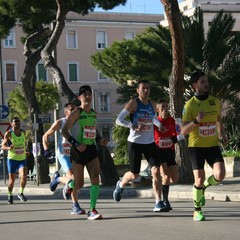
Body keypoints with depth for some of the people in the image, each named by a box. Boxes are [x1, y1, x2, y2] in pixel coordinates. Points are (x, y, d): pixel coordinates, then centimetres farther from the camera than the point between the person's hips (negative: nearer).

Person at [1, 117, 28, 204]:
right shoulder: (8, 134, -8)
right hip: (12, 159, -3)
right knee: (12, 179, 5)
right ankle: (10, 195, 27)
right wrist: (9, 148, -29)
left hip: (22, 159, 3)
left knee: (24, 176, -18)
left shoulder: (23, 132, 5)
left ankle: (21, 193, 2)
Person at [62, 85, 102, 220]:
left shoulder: (94, 114, 11)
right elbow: (64, 131, -11)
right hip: (79, 150, -5)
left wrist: (99, 140, 14)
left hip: (92, 149, 5)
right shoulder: (77, 113, -8)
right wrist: (76, 144, -21)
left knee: (95, 176, -13)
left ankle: (92, 210, -13)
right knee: (79, 183, 0)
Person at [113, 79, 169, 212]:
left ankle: (158, 203, -12)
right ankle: (120, 185, 39)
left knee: (156, 170, -12)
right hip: (135, 143, -4)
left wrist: (160, 125, 10)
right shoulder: (133, 104, -9)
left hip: (150, 143, 4)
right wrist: (134, 126, -24)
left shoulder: (153, 104, 8)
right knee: (134, 174, 4)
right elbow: (118, 120, -13)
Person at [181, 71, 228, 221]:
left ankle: (204, 187, 20)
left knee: (220, 175, -14)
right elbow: (184, 131, -11)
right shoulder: (190, 105, -8)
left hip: (213, 145, 3)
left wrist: (222, 134, 7)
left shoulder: (215, 102, 5)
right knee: (199, 179, -4)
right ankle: (197, 210, 16)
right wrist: (196, 120, -27)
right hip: (196, 146, -3)